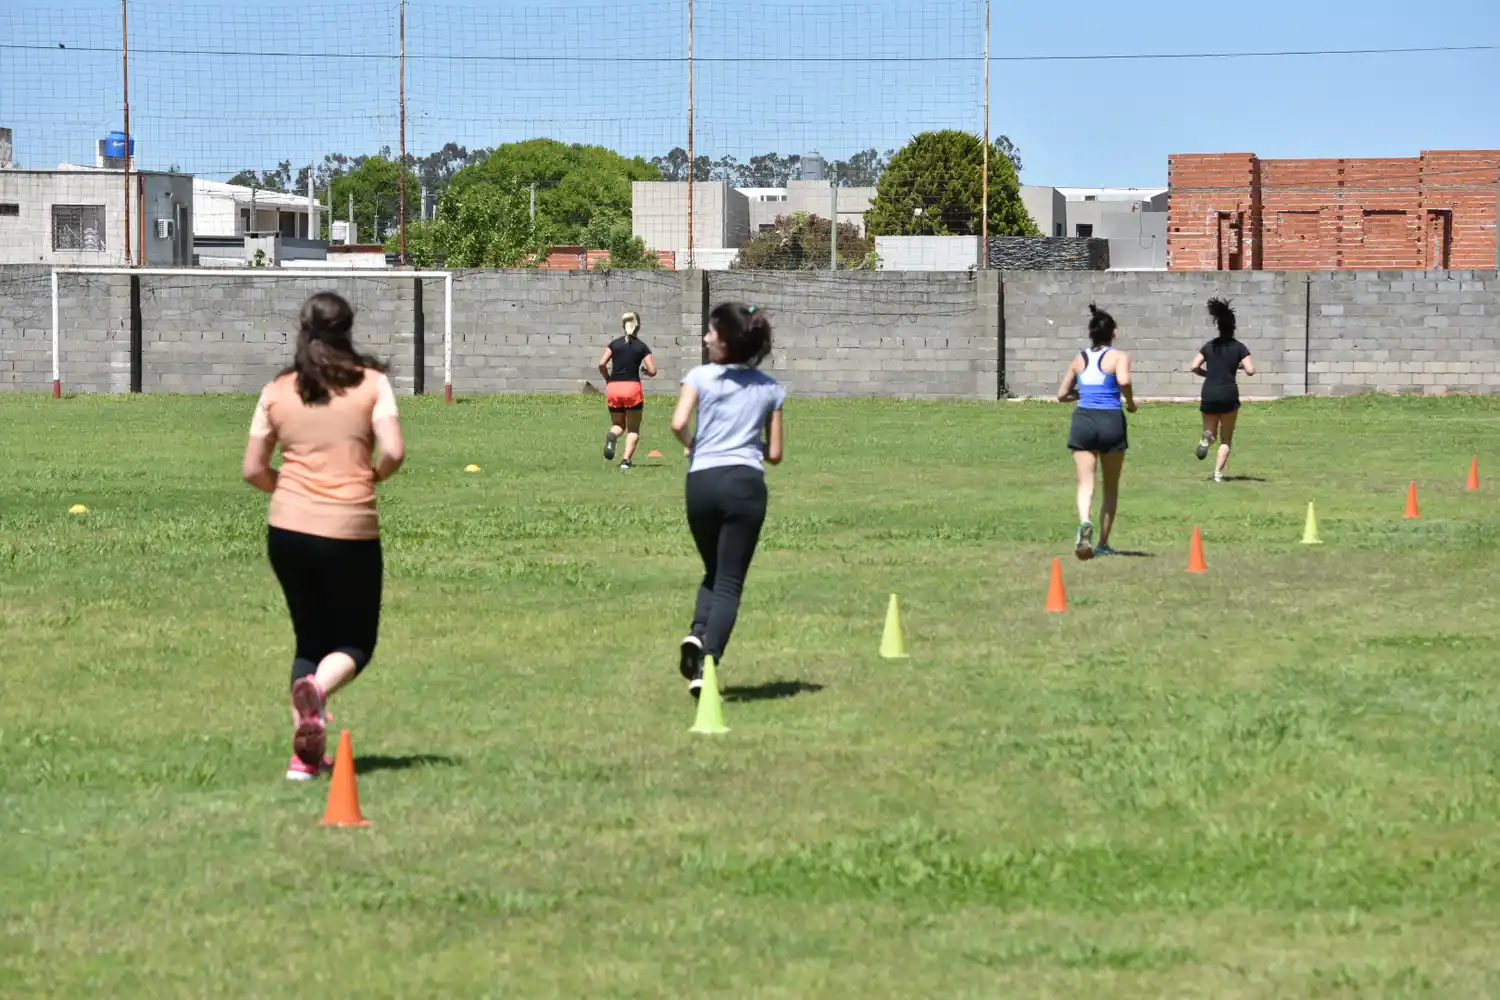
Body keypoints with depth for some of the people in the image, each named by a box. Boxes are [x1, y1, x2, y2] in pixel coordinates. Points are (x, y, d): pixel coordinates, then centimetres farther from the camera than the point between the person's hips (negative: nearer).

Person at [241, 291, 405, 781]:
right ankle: (318, 688, -23)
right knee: (355, 643, 12)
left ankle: (305, 755, 7)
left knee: (310, 637, 18)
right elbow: (394, 452, -11)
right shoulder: (372, 383, -1)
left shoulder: (276, 391, 6)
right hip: (351, 529, -3)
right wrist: (371, 478, 9)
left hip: (288, 527, 3)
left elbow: (253, 470, 5)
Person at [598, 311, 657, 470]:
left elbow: (601, 364, -3)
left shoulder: (615, 343, 7)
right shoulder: (642, 346, 2)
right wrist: (644, 370, 18)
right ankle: (626, 460, -6)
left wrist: (607, 379, 13)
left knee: (618, 424, 18)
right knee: (633, 429, 10)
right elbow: (652, 371, -5)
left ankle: (612, 436, -17)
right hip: (632, 387, -2)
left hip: (613, 387, 2)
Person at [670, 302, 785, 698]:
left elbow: (678, 424, -11)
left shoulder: (700, 377, 4)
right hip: (745, 483, 0)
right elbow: (774, 454, 10)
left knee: (714, 572, 21)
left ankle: (698, 633, -4)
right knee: (730, 581, 0)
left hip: (701, 481, 0)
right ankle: (708, 661, -16)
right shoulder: (770, 389, 10)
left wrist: (692, 444, 9)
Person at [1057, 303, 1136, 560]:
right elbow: (1124, 380, -21)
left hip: (1083, 420, 2)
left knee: (1085, 482, -6)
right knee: (1111, 487, 14)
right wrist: (1130, 402, -3)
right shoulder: (1119, 356, 0)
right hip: (1111, 422, -2)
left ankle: (1084, 522, -37)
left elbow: (1062, 394, 15)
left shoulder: (1079, 359, 12)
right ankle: (1103, 543, 17)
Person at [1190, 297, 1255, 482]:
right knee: (1226, 439, 8)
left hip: (1209, 395, 2)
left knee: (1211, 432, 18)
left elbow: (1193, 367, -1)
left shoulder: (1209, 346, 6)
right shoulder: (1239, 348, -2)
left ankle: (1207, 438, -19)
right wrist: (1239, 365, 9)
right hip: (1229, 395, -2)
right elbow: (1250, 370, -12)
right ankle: (1218, 473, -5)